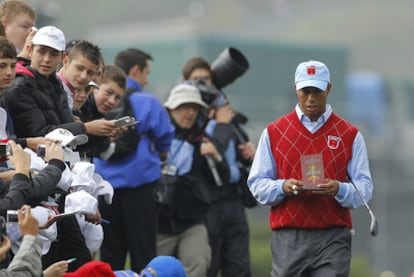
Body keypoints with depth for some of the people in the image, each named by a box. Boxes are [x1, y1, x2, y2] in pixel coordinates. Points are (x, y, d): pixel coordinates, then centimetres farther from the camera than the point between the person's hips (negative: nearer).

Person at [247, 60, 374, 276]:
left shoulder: (350, 135, 8)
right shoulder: (274, 132, 9)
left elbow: (365, 188, 4)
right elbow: (257, 184, 8)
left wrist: (339, 189, -18)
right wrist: (282, 187, -13)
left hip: (333, 237, -1)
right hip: (288, 238, 1)